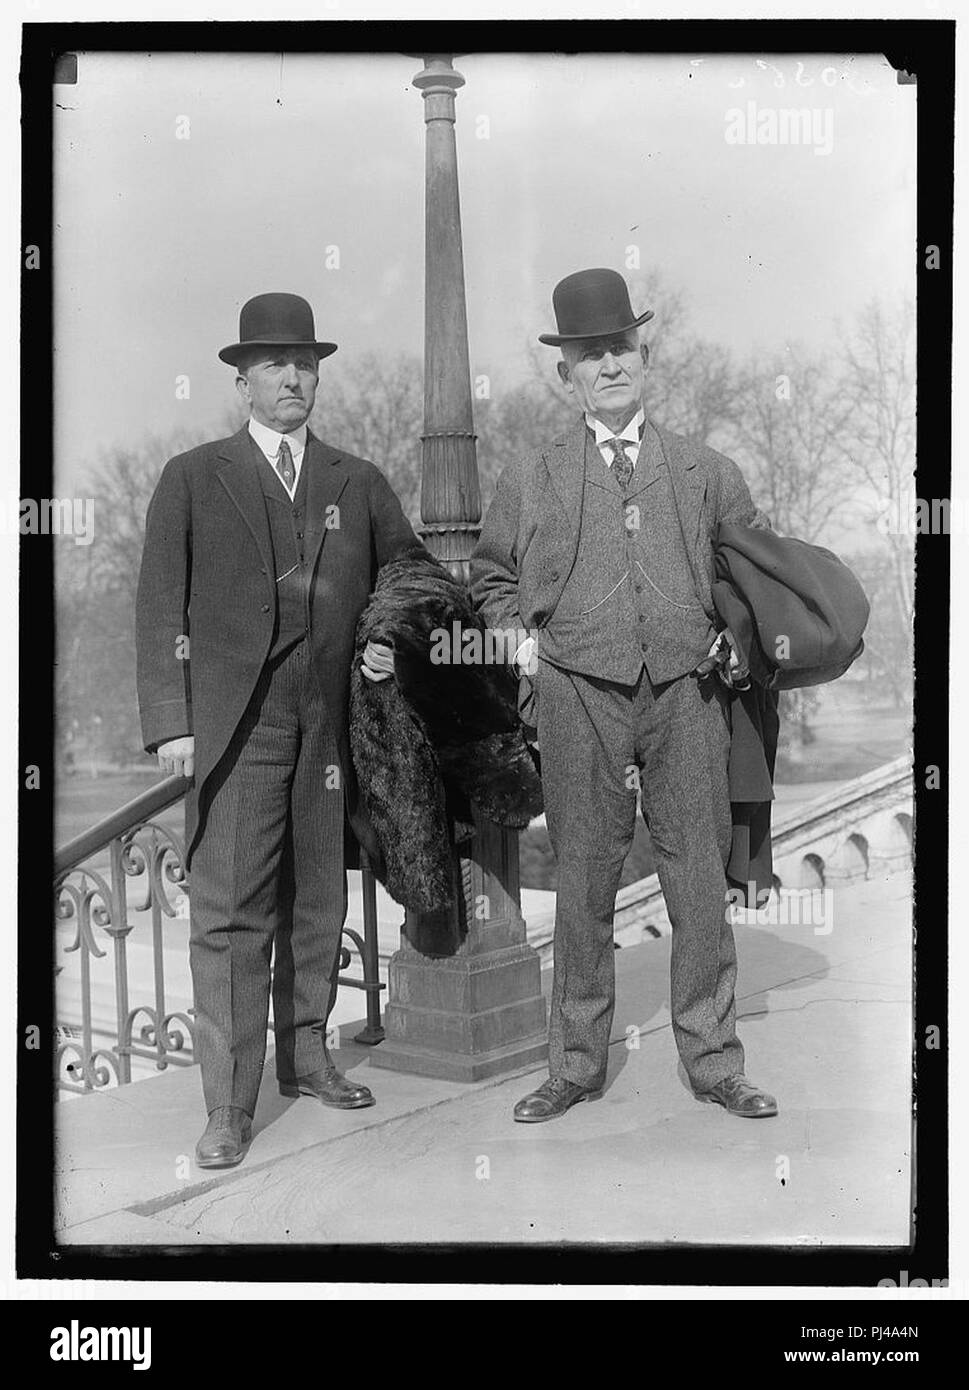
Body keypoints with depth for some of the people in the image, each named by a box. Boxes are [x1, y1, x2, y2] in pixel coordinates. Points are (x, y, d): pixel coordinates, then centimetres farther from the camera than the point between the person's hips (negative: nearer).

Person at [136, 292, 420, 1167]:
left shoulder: (360, 484, 14)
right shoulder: (193, 479, 7)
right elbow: (161, 606, 3)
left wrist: (394, 641, 3)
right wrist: (169, 723, -6)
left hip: (331, 723, 3)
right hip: (234, 725, -3)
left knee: (319, 903, 11)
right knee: (230, 913, -7)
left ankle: (306, 1055, 27)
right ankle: (229, 1108, -2)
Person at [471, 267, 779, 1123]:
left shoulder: (707, 473, 12)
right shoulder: (532, 480, 10)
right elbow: (491, 576, 21)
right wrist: (522, 636, 5)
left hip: (688, 692, 1)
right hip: (580, 695, 0)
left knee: (701, 881, 2)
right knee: (583, 884, 4)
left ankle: (714, 1063, 15)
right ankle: (577, 1065, 15)